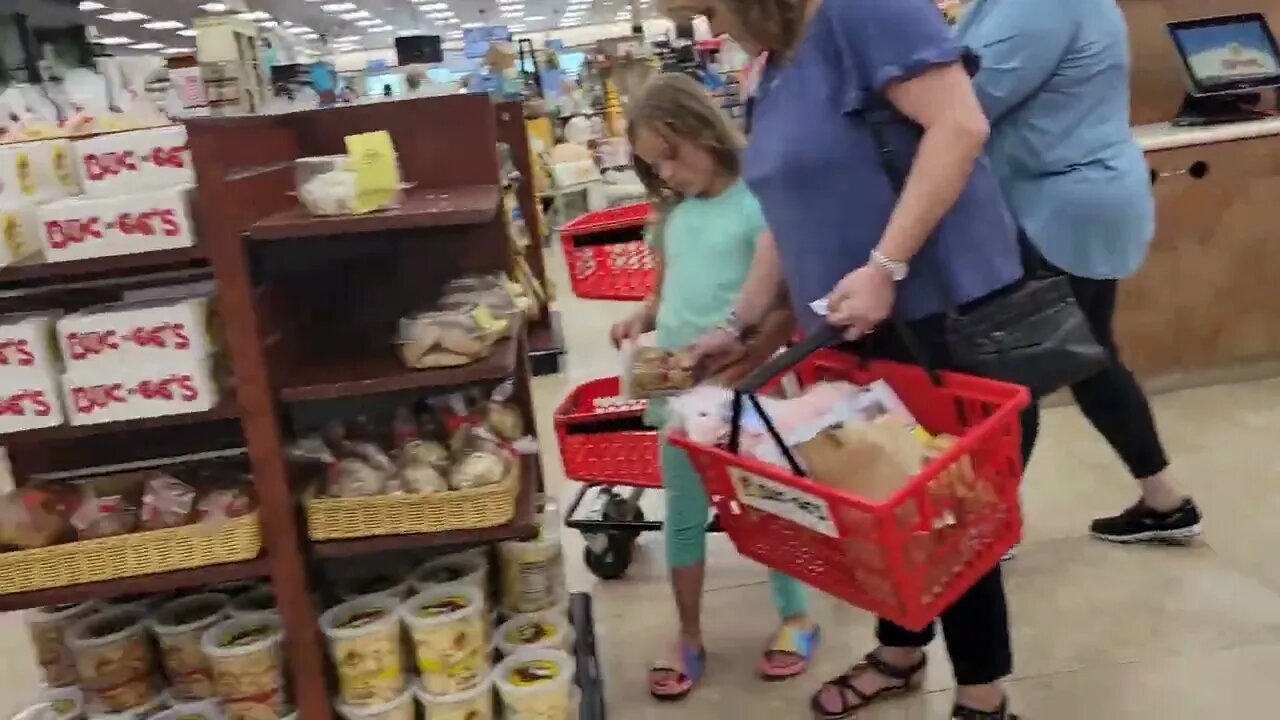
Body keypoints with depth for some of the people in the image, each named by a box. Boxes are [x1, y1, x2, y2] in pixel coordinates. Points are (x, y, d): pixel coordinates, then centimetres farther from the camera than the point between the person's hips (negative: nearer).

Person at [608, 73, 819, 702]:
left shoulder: (756, 202, -12)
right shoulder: (673, 214, 9)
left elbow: (789, 304, -16)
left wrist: (741, 363, -25)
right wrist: (642, 319, -2)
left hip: (745, 385, -6)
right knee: (683, 513, 13)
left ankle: (796, 619, 31)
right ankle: (688, 638, 28)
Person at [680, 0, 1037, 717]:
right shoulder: (776, 71, 13)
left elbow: (960, 124, -23)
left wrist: (885, 266, -26)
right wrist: (739, 325, 17)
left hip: (945, 314, -8)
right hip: (857, 331, 9)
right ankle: (901, 653, 39)